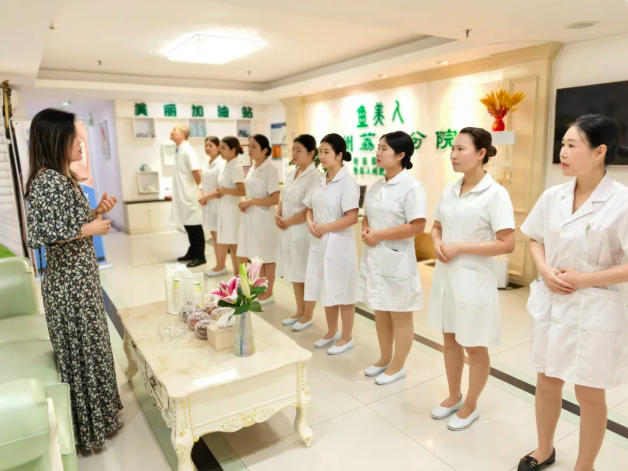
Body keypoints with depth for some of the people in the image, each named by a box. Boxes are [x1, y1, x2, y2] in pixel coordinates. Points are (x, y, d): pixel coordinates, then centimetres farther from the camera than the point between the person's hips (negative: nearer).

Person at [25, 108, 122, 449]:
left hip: (80, 278, 9)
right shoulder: (48, 181, -21)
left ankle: (96, 412, 39)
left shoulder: (63, 177, 9)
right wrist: (90, 229, -20)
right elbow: (39, 236, -29)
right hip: (69, 283, -9)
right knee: (81, 350, 6)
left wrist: (97, 212, 3)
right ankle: (87, 425, 26)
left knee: (89, 346, 20)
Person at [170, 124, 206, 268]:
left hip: (189, 195, -9)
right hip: (182, 195, 9)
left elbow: (197, 173, -21)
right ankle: (192, 253, 26)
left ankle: (200, 256, 7)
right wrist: (175, 192, 15)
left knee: (195, 226, -1)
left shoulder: (188, 151, -15)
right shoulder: (179, 151, 12)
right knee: (188, 226, 15)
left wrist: (194, 188, -6)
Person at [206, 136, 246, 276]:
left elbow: (243, 191, -23)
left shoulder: (236, 167, -16)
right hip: (224, 208, 9)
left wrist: (224, 191, -18)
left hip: (233, 209, -9)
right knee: (225, 240, 15)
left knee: (235, 244, -3)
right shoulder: (227, 165, 12)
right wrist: (218, 191, 4)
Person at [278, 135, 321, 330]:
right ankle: (299, 312, 31)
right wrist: (278, 216, -2)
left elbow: (310, 210, -20)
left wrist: (287, 222, -13)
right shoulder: (291, 173, 11)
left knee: (307, 275, 4)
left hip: (304, 232, -9)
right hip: (288, 232, 9)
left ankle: (308, 315, 19)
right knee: (294, 274, 17)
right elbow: (283, 199, 16)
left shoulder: (314, 177, -16)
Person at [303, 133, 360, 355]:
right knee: (325, 290, 17)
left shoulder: (347, 182, -14)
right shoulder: (321, 181, 10)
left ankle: (347, 338, 21)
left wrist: (325, 228, -17)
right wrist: (311, 224, -5)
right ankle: (332, 332, 34)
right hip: (319, 242, 8)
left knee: (342, 293, 5)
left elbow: (352, 217, -20)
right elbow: (310, 208, 15)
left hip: (338, 243, -8)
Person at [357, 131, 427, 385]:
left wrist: (379, 235, -18)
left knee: (400, 315, 8)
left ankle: (398, 366, 24)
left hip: (396, 259, -7)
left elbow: (417, 226, -20)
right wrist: (365, 231, -5)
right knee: (380, 312, 18)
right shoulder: (375, 187, 9)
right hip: (373, 257, 8)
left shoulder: (411, 187, -14)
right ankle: (384, 359, 36)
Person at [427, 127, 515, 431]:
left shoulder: (495, 194, -14)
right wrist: (437, 243, -6)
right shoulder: (449, 191, 5)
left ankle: (470, 407, 32)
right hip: (445, 275, 7)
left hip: (473, 279, -6)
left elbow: (507, 244, -19)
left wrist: (460, 248, -20)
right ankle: (453, 397, 40)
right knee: (450, 340, 19)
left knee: (474, 347, 11)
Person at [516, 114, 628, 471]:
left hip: (594, 310, -4)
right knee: (548, 382, 19)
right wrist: (546, 271, -7)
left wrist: (583, 279, -18)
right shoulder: (553, 196, 0)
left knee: (590, 394, 12)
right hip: (550, 303, 5)